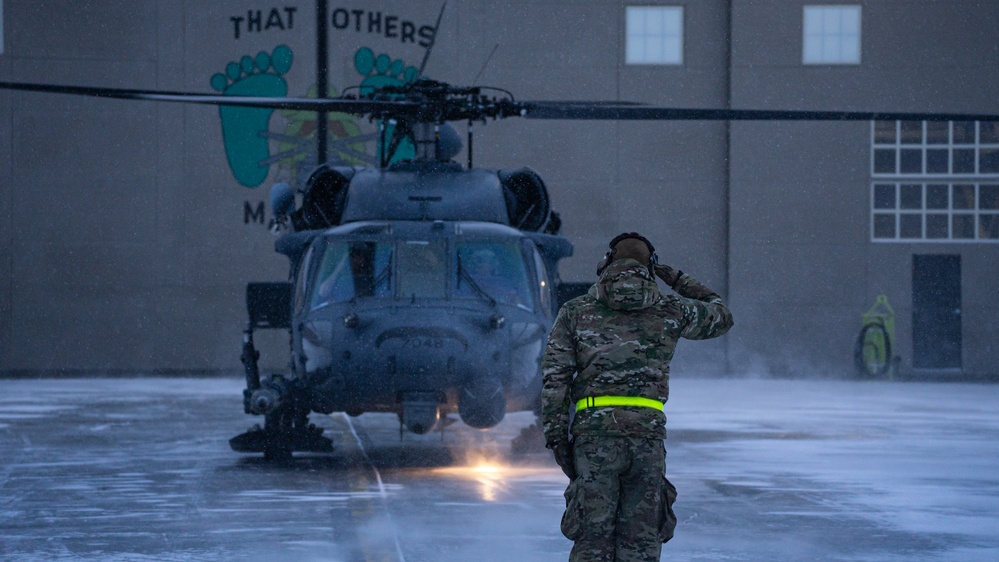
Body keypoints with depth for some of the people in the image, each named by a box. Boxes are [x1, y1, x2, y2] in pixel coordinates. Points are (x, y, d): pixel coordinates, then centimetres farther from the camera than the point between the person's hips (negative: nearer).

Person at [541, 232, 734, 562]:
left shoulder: (576, 312, 9)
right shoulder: (669, 311, 10)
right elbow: (722, 317, 28)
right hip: (648, 437, 1)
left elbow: (555, 378, 1)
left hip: (594, 437, -1)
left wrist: (556, 438, 2)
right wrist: (679, 282, 33)